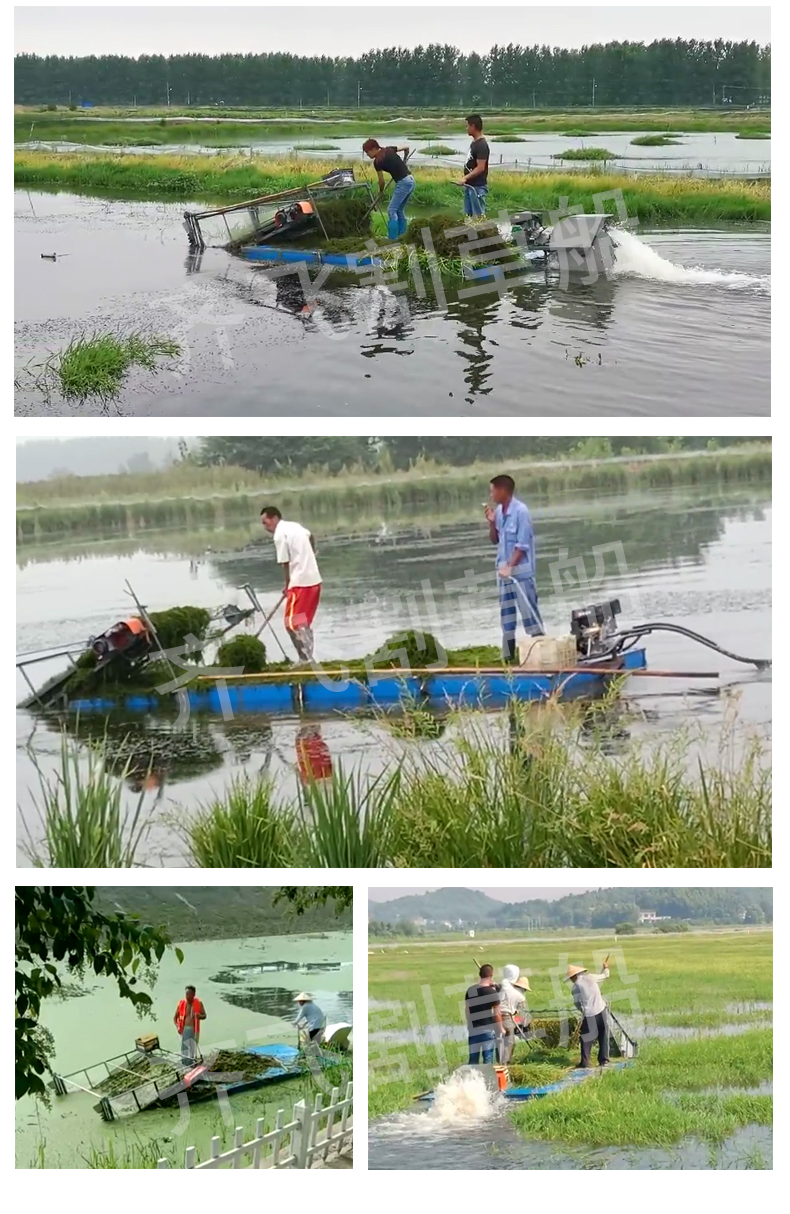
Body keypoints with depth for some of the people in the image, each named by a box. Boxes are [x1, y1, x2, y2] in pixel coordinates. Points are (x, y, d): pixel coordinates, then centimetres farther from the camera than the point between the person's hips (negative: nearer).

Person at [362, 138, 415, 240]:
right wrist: (404, 161, 30)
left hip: (403, 183, -8)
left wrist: (381, 192, 15)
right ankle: (402, 235, 20)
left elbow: (381, 180, -4)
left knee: (392, 210, -3)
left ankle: (392, 238, -4)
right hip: (411, 180, 8)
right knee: (400, 210, 17)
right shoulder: (388, 150, 11)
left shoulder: (377, 161, -9)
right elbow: (406, 147, 16)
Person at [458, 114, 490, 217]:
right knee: (468, 215, 13)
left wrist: (465, 178, -25)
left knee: (478, 216, -5)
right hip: (469, 186, 10)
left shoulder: (482, 145, -18)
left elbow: (480, 168, -23)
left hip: (477, 187, -10)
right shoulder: (474, 142, 12)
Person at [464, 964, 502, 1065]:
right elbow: (496, 1014, -11)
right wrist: (500, 1030, -1)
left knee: (473, 1059, 10)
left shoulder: (470, 991, 4)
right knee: (488, 1058, 2)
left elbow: (467, 1010, 10)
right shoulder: (492, 992, -11)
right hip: (488, 1029, -5)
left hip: (473, 1030, 5)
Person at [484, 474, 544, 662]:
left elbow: (522, 544, -17)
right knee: (506, 612, 12)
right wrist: (492, 523, -3)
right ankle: (508, 654, 19)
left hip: (521, 571, -8)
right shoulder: (498, 511, 6)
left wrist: (510, 566, -21)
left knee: (529, 610, -6)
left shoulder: (520, 511, -15)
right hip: (504, 570, 8)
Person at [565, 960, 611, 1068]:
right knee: (603, 1037, 13)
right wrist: (606, 968, 40)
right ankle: (604, 1060, 15)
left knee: (586, 1039, 9)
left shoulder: (575, 988, -5)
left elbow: (578, 1005, 0)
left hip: (589, 1015, -3)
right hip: (602, 1011, 3)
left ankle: (585, 1062, 6)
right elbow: (604, 975, 19)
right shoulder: (590, 977, 2)